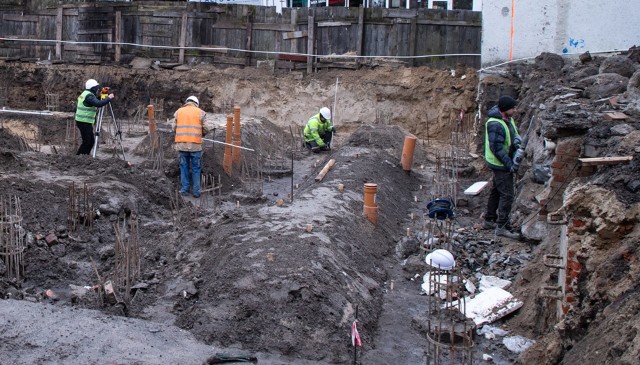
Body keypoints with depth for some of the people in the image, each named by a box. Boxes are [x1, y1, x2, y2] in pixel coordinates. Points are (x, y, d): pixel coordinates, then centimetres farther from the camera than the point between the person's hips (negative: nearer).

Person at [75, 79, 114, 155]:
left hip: (81, 121, 10)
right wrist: (108, 98, -19)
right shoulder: (89, 96, -16)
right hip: (84, 122, -10)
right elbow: (98, 104, -29)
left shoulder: (85, 94, 16)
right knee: (86, 142, -6)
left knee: (91, 141, 12)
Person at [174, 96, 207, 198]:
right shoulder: (200, 112, 1)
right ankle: (196, 191, 11)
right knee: (196, 169, 8)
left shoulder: (178, 112, 8)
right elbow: (204, 130, 2)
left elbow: (175, 128, 6)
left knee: (184, 168, 13)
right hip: (195, 145, -2)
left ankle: (184, 190, 17)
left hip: (181, 144, 2)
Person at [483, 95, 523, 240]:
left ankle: (489, 220, 31)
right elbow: (497, 148, -27)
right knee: (507, 194, -9)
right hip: (500, 164, -10)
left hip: (503, 163, 10)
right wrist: (509, 164, -24)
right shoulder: (495, 124, -25)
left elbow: (515, 133, 16)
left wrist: (517, 139, -9)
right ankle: (502, 227, -5)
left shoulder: (508, 119, 5)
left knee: (496, 191, 19)